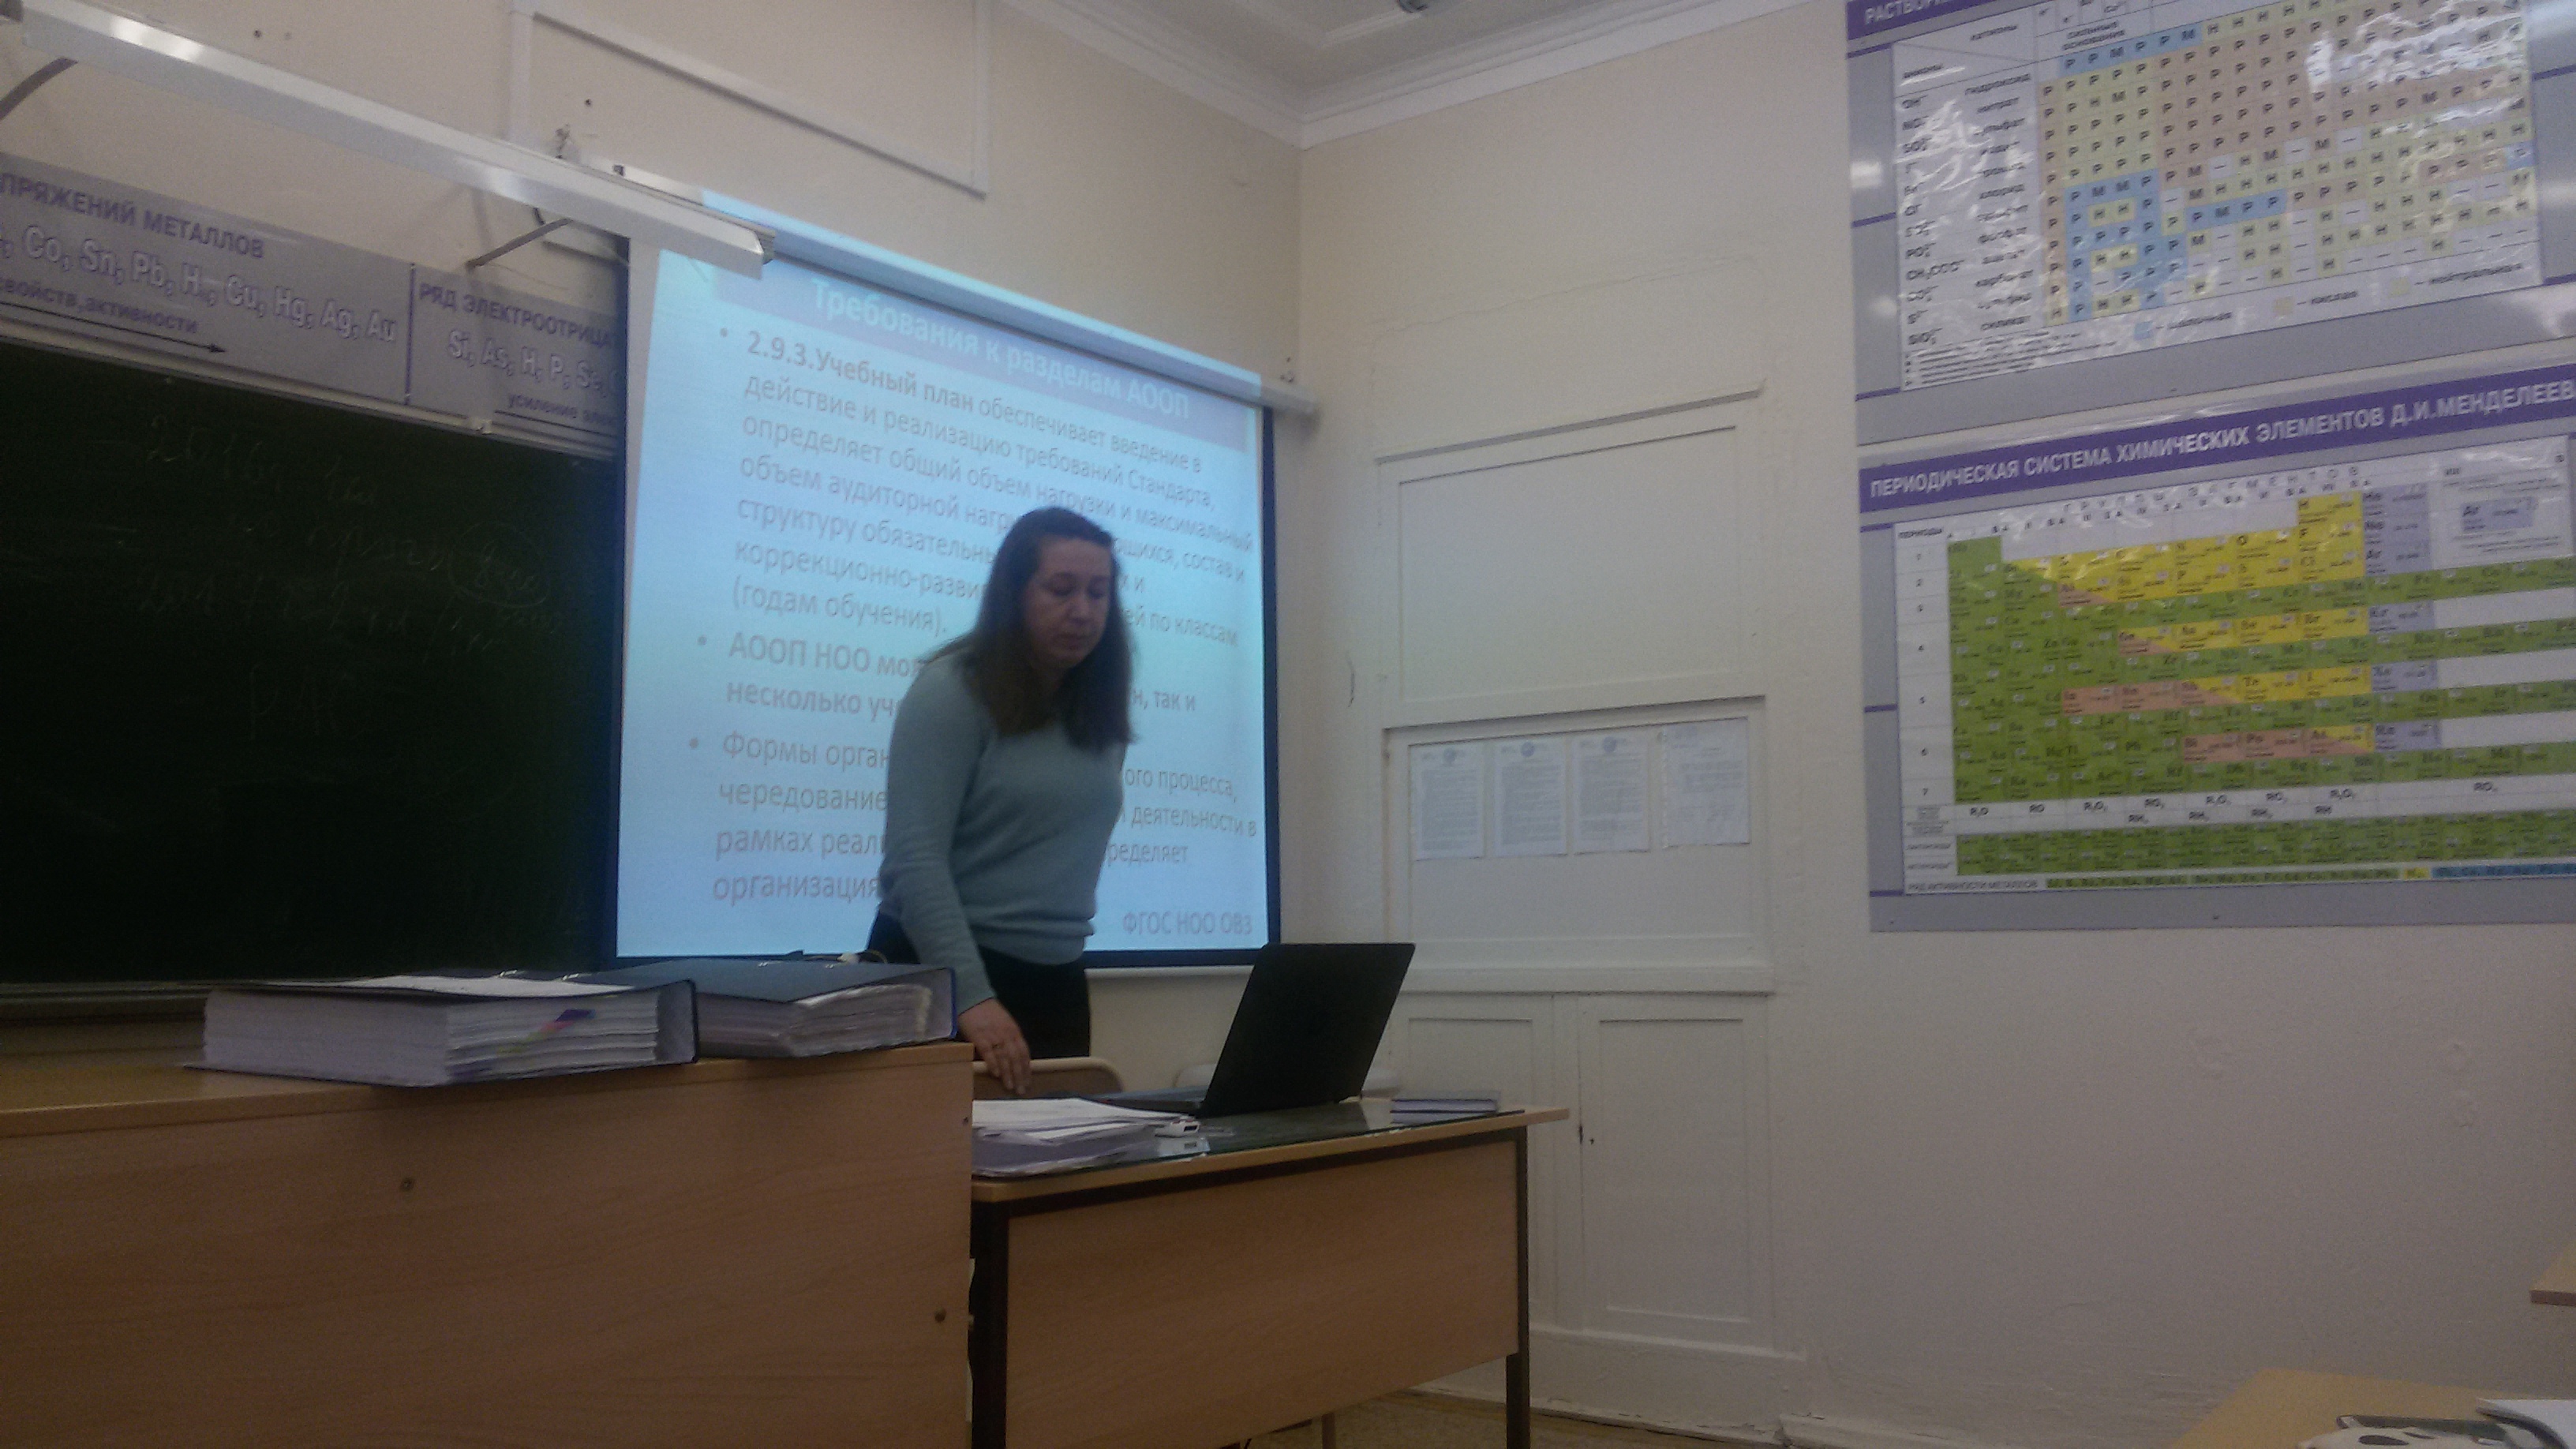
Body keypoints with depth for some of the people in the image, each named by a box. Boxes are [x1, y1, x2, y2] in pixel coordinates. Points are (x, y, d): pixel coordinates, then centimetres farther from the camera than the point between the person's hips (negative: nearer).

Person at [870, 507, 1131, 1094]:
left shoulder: (1099, 710, 7)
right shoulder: (953, 691, -10)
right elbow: (915, 858, -18)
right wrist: (971, 996, -26)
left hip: (1057, 982, 5)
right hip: (941, 971, -5)